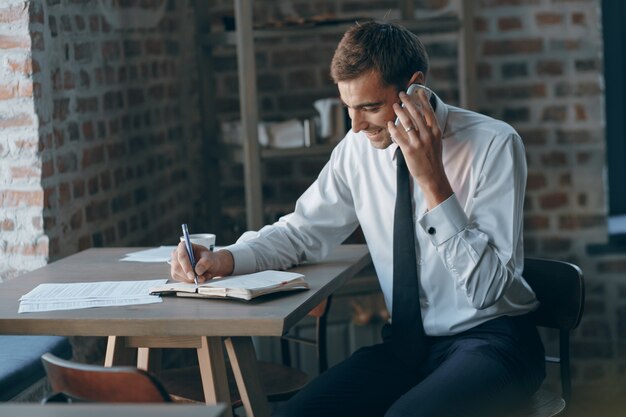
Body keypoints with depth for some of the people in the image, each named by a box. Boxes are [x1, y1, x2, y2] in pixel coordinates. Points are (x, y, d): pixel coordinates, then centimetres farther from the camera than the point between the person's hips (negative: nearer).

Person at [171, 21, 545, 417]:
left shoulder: (493, 144, -15)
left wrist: (433, 182, -26)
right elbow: (302, 232, 11)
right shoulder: (359, 147, -2)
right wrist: (223, 259, -8)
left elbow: (488, 289, -18)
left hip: (490, 337, -4)